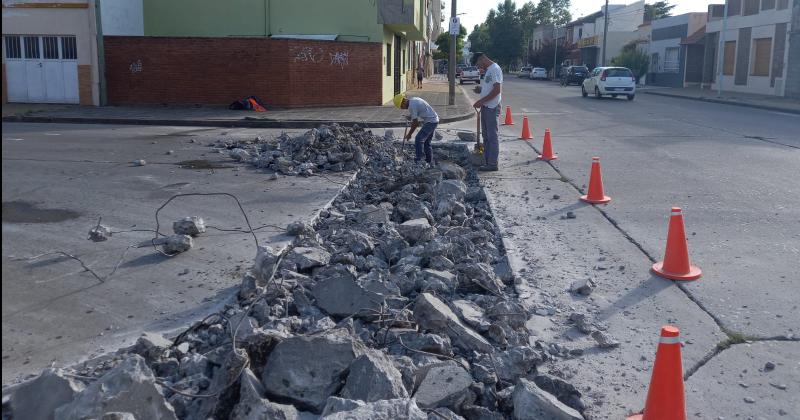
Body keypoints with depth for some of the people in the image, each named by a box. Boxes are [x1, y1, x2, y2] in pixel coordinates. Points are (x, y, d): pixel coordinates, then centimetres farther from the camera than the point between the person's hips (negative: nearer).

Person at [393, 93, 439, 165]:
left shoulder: (412, 105, -18)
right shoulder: (413, 100, 11)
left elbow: (415, 123, -14)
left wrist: (409, 134, -5)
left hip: (430, 121, -10)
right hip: (434, 120, 10)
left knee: (418, 139, -13)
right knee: (426, 142, 15)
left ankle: (419, 161, -14)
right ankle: (429, 162, 20)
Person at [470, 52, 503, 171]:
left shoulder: (495, 69, -14)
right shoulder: (488, 70, 17)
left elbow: (497, 90, -21)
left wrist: (481, 101, -19)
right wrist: (480, 90, 10)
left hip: (492, 108, -10)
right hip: (486, 107, 10)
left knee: (492, 136, -6)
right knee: (486, 136, 12)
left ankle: (493, 164, -2)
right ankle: (488, 162, 18)